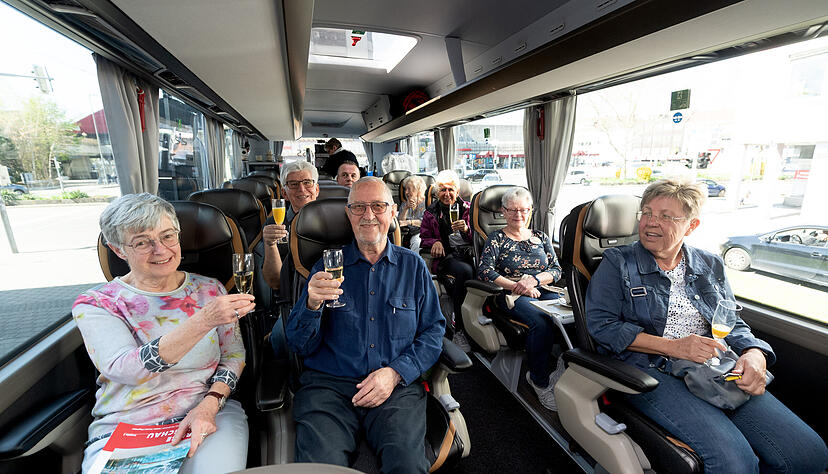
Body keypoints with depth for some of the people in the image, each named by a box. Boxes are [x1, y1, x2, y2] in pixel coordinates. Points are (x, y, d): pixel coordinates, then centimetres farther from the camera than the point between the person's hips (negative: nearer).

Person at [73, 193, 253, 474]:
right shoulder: (95, 304, -2)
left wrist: (209, 406, -12)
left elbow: (234, 355, 5)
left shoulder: (209, 289, 3)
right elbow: (123, 370, -20)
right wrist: (203, 321, -33)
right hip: (123, 427, 0)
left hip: (210, 414, 0)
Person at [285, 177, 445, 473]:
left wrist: (395, 373, -10)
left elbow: (433, 332, 6)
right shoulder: (328, 266, 8)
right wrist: (312, 304, -16)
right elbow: (300, 347, 6)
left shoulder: (413, 266, 10)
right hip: (328, 384, 0)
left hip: (397, 386, 1)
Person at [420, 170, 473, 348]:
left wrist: (466, 229, -9)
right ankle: (459, 329, -23)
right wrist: (435, 242, -5)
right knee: (465, 271, -35)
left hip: (468, 254, 2)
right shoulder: (431, 213, 15)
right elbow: (423, 238, 16)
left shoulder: (466, 208, 15)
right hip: (446, 256, -2)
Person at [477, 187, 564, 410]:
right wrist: (517, 286, -13)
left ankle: (566, 367, -14)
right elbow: (484, 271, -5)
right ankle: (539, 381, -14)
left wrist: (535, 279, -7)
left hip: (543, 290, 4)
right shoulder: (496, 238, 7)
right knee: (541, 322, -32)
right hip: (511, 295, -3)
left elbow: (556, 270, 13)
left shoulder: (541, 237, 19)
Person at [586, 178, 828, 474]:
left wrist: (754, 354, -6)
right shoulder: (617, 263, -2)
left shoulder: (710, 266, 15)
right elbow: (601, 324, -10)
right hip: (652, 371, -5)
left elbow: (733, 325, 18)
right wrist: (672, 346, -15)